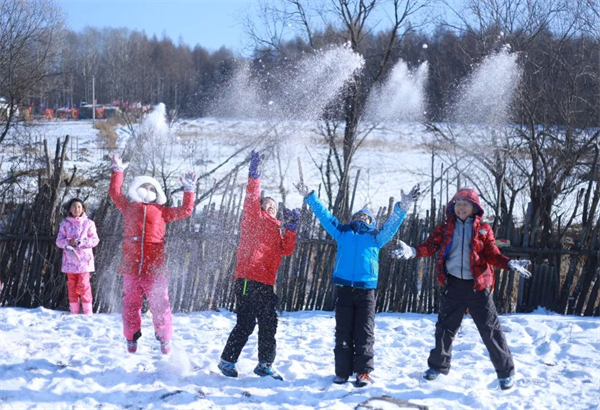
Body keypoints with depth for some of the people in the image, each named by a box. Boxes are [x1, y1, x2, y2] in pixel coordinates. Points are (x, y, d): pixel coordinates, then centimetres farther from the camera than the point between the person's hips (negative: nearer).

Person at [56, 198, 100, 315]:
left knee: (83, 285, -8)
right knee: (72, 285, 6)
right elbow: (59, 240, 4)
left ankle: (87, 312, -1)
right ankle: (74, 312, 13)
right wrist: (68, 242, -16)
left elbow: (95, 240, 0)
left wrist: (82, 242, -14)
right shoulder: (65, 224, 8)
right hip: (70, 259, 2)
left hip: (84, 259, -2)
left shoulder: (88, 223, 3)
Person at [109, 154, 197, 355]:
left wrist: (189, 190, 11)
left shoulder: (161, 211, 15)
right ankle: (131, 339, 17)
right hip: (131, 268, 1)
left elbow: (185, 211, 15)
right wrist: (118, 171, 23)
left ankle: (165, 339, 12)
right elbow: (115, 192, 21)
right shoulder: (129, 207, 16)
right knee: (131, 304, 5)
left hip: (154, 269, -1)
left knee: (159, 305, 0)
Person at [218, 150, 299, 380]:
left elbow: (287, 250, 12)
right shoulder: (254, 220, 8)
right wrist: (254, 175, -14)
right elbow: (251, 199, -8)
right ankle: (227, 360, 3)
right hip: (248, 280, -7)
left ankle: (265, 364, 14)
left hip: (267, 284, 8)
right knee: (246, 323, -8)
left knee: (269, 324, 6)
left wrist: (291, 228, 5)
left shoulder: (276, 231, 26)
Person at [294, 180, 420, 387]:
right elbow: (324, 215, 19)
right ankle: (342, 372, 6)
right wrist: (309, 197, 15)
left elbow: (392, 223, 6)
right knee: (343, 333, 2)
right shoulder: (342, 232, 18)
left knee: (364, 333, -3)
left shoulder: (376, 236, 16)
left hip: (366, 290, -1)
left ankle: (363, 372, -1)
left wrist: (403, 207, -8)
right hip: (344, 288, 1)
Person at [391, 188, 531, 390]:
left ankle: (505, 371, 9)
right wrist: (412, 251, -23)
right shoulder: (445, 227, 6)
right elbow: (430, 245, -3)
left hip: (478, 285, -2)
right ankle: (438, 365, 29)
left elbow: (492, 255, -3)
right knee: (445, 326, 12)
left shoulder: (483, 229, 2)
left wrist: (510, 264, -21)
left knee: (490, 329, 0)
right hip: (453, 284, 2)